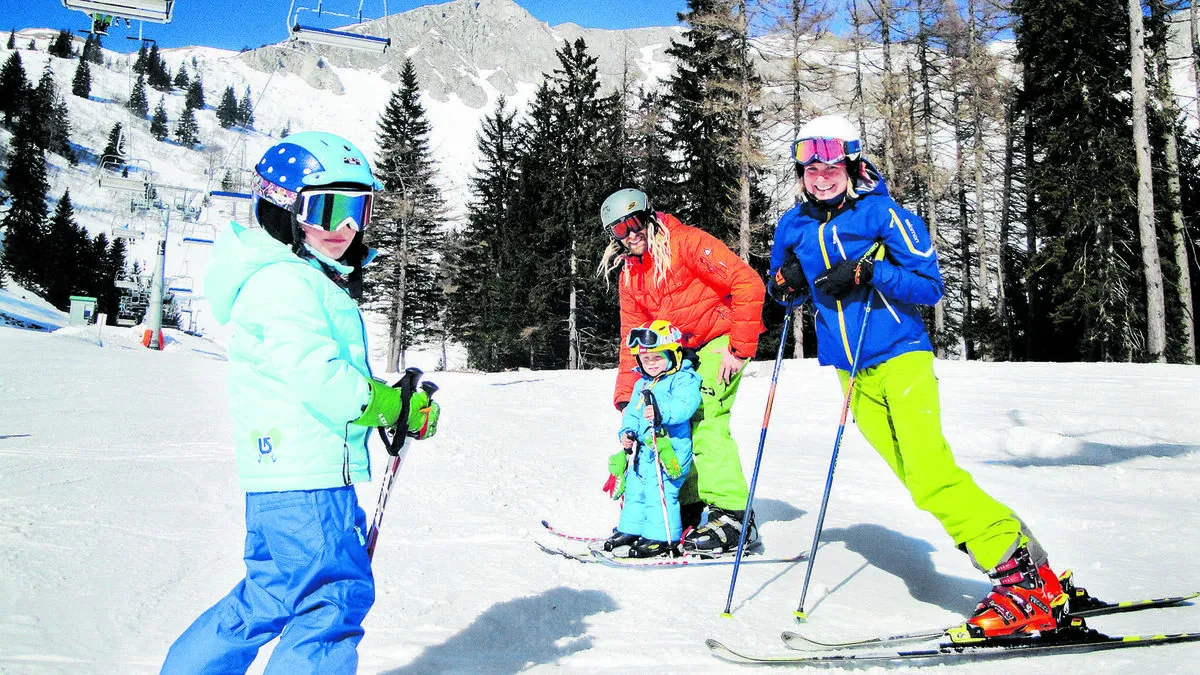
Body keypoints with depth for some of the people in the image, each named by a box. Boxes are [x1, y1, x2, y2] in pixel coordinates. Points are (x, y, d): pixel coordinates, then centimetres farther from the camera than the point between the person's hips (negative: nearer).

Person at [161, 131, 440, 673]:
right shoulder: (284, 282, -15)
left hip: (287, 471, 11)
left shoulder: (317, 280, 19)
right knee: (335, 593, -6)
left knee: (273, 592, 20)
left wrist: (393, 404, 7)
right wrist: (396, 406, -15)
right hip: (305, 472, -11)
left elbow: (340, 371, 22)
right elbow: (317, 375, -24)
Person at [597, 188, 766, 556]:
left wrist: (740, 348, -21)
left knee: (705, 422, -18)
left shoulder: (686, 242, -15)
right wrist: (625, 394, 4)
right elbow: (633, 336, 12)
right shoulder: (629, 274, 8)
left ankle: (734, 517, -14)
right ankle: (690, 507, 17)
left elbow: (748, 284, -20)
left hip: (721, 341, -8)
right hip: (684, 352, 8)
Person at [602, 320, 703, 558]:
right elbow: (631, 413, 21)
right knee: (634, 491, 16)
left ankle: (663, 539, -4)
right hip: (641, 450, 9)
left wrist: (662, 413, -39)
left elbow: (685, 405, -24)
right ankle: (630, 530, 29)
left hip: (668, 450, -9)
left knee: (658, 491, -13)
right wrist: (627, 432, 2)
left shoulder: (684, 379, -7)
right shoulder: (642, 384, 18)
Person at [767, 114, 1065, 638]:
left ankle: (1025, 576, -11)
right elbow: (785, 294, 19)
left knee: (930, 471, -20)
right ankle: (1018, 574, 13)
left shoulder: (883, 215, -7)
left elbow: (930, 285, -10)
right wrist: (786, 283, -4)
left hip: (900, 356, -5)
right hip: (853, 373, 5)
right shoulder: (794, 226, 8)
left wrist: (868, 273, -22)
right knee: (921, 482, 4)